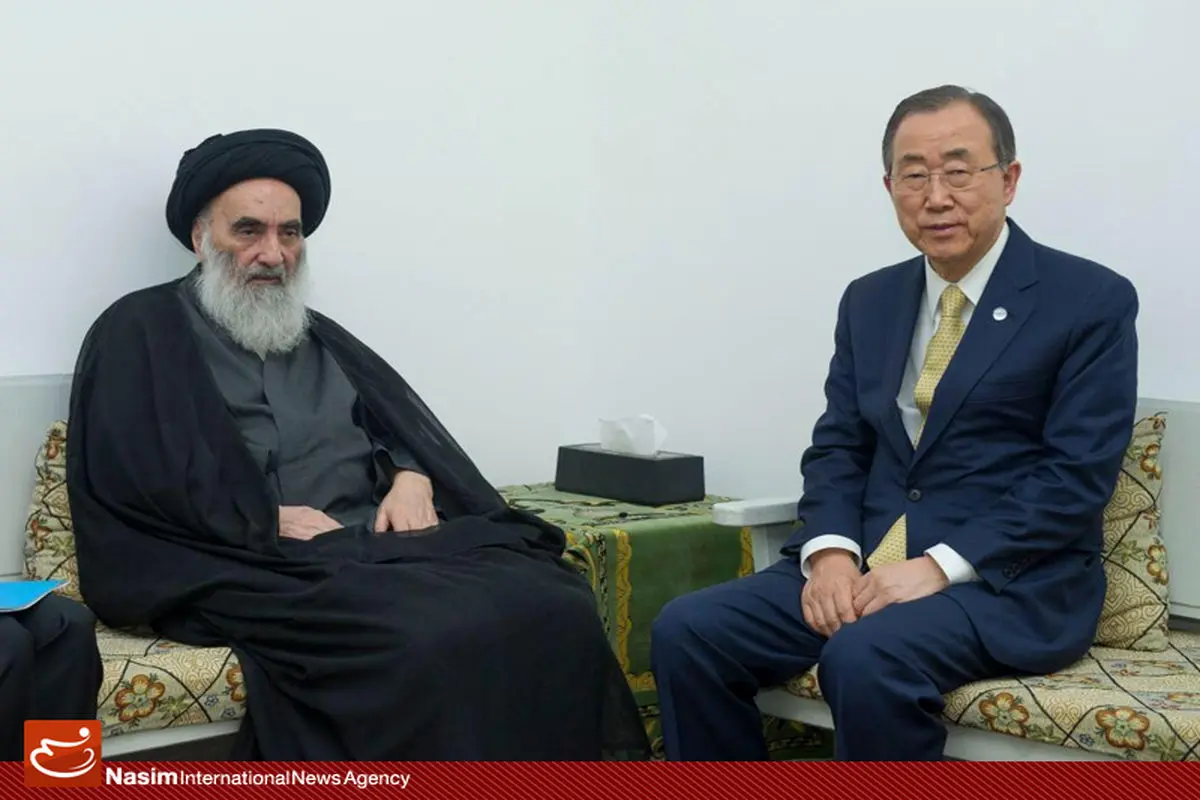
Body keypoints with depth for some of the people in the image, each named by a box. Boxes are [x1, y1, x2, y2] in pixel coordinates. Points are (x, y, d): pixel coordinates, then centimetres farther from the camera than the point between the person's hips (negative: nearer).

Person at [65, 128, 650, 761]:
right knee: (430, 638, -36)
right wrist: (266, 520, -11)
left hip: (377, 542, 6)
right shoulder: (139, 333, 8)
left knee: (556, 606, -23)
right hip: (261, 568, -6)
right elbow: (123, 480, -4)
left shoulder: (319, 336, 28)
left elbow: (402, 426, 23)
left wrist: (412, 479, -1)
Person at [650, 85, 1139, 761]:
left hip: (1011, 581, -5)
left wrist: (941, 566, -19)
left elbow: (1077, 476, -10)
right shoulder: (869, 301, 14)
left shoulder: (1092, 300, -2)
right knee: (687, 631, -15)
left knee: (866, 658, -35)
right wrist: (831, 552, -9)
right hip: (867, 564, 6)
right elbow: (838, 447, 12)